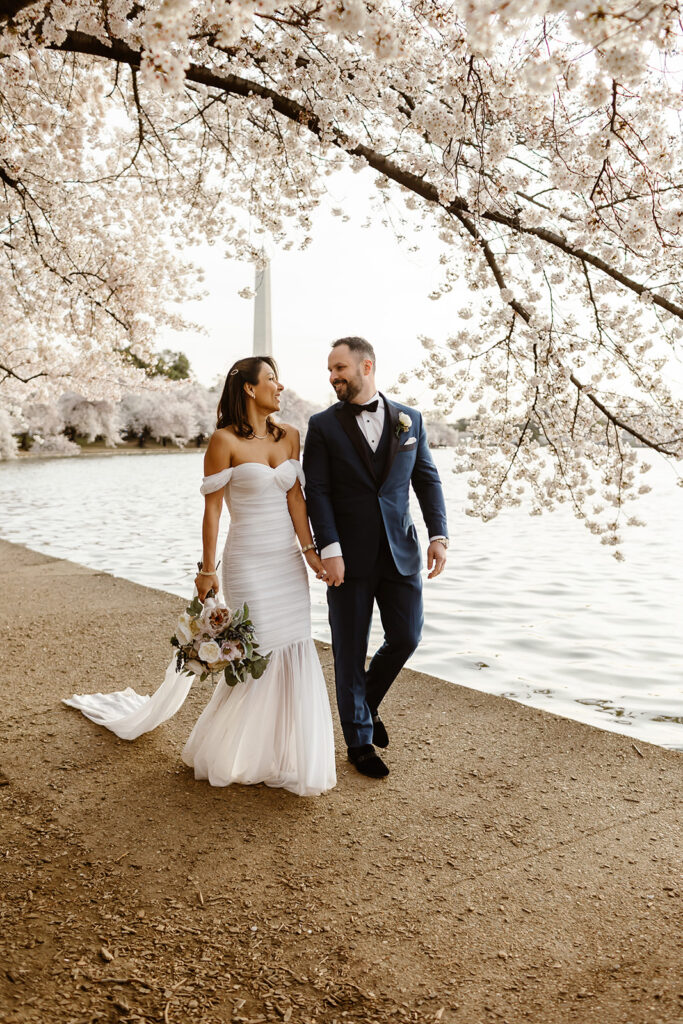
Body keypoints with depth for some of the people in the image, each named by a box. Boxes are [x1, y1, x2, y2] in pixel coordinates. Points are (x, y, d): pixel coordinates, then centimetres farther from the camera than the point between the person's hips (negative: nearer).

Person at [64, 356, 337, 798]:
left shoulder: (289, 435, 7)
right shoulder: (225, 440, -9)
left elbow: (296, 497, 5)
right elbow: (212, 509, -7)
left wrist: (310, 550, -2)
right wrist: (207, 570, -6)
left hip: (288, 562, 6)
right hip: (249, 563, -6)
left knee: (294, 652, 7)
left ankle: (285, 752, 22)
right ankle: (232, 754, 22)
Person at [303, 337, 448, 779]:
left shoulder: (409, 419, 6)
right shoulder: (323, 426, -1)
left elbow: (427, 479, 7)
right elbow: (317, 492, -6)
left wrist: (439, 535, -4)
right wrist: (329, 550, -16)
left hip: (401, 552, 2)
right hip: (349, 557, -2)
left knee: (406, 637, 4)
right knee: (351, 650, 6)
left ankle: (368, 701, 34)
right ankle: (360, 740, 23)